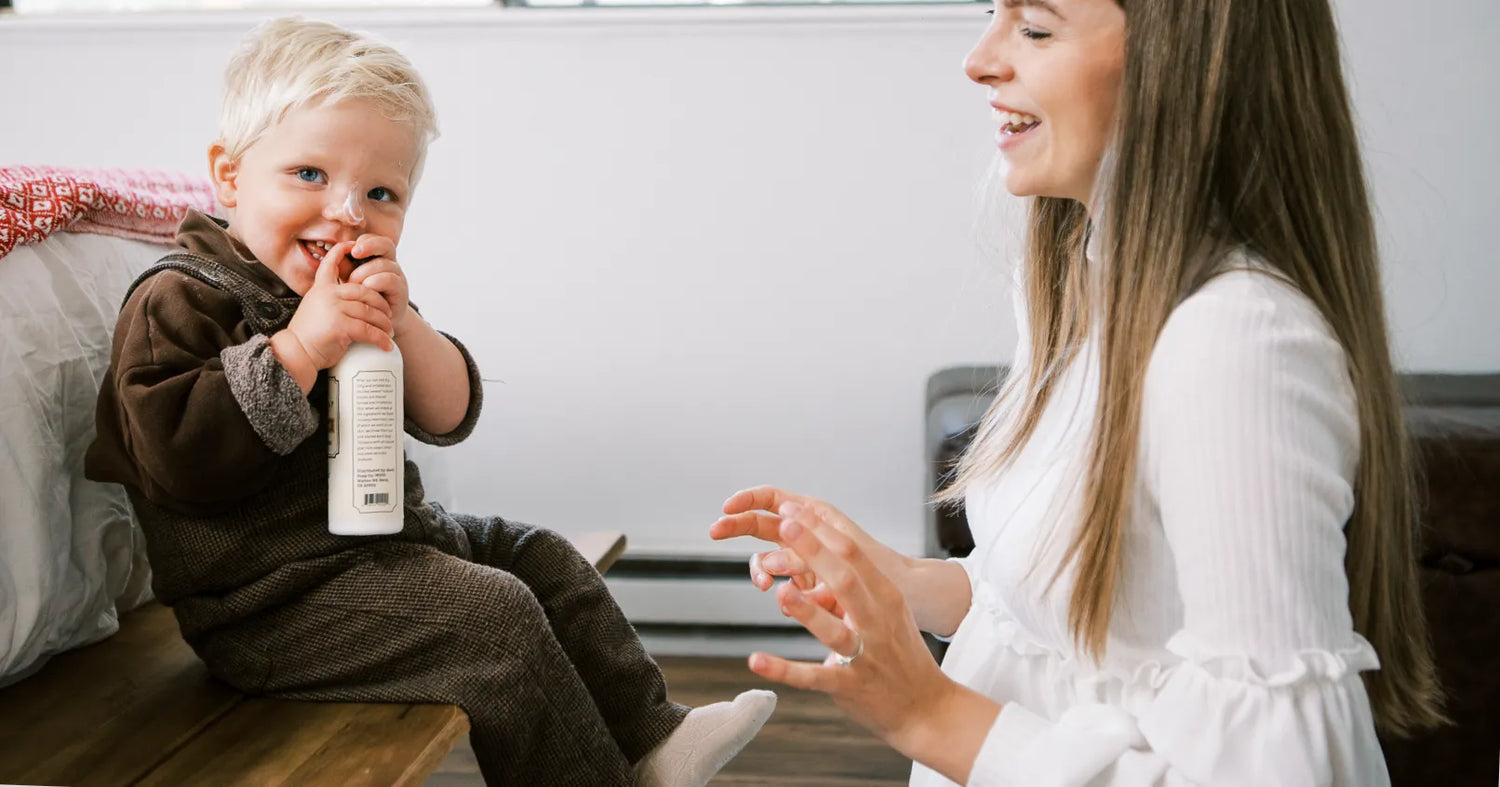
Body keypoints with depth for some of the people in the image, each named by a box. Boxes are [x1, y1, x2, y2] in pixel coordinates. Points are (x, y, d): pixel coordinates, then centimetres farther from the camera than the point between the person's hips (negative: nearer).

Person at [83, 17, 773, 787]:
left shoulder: (358, 299, 11)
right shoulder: (180, 301, -13)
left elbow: (450, 419, 2)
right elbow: (174, 459, -28)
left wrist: (401, 327, -17)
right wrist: (299, 348, -29)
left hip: (382, 537, 9)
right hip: (269, 599, -9)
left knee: (539, 556, 10)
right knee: (492, 616, -21)